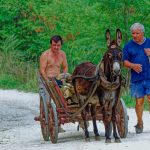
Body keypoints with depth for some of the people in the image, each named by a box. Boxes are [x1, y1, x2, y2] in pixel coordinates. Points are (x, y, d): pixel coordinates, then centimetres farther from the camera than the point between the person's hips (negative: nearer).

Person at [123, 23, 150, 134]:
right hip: (137, 78, 0)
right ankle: (139, 123, 18)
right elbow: (125, 62, 3)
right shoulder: (128, 46, 7)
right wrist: (133, 65, -17)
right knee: (139, 101, 4)